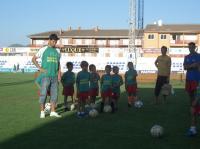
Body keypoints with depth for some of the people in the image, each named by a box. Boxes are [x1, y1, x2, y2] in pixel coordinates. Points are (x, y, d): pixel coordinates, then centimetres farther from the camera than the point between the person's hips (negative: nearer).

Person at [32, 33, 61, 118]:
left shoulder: (57, 51, 14)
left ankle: (53, 111, 12)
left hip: (54, 76, 4)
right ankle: (42, 112, 5)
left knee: (54, 94, 5)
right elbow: (33, 59, 4)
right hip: (46, 75, -4)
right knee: (43, 93, -3)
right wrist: (40, 68, -6)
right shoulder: (43, 50, 2)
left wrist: (59, 74, 7)